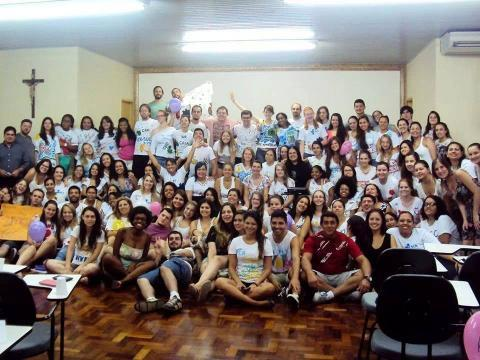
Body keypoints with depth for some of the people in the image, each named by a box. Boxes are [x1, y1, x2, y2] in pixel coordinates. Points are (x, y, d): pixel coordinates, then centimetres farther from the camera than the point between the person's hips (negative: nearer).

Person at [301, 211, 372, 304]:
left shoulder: (346, 240, -3)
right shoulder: (313, 239, -6)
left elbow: (363, 260, -11)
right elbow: (305, 258, -22)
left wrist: (366, 278, -32)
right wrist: (310, 274, -44)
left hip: (340, 276, 1)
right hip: (320, 276, -1)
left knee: (362, 274, -22)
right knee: (304, 274, -33)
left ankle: (330, 294, -30)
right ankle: (345, 292, -25)